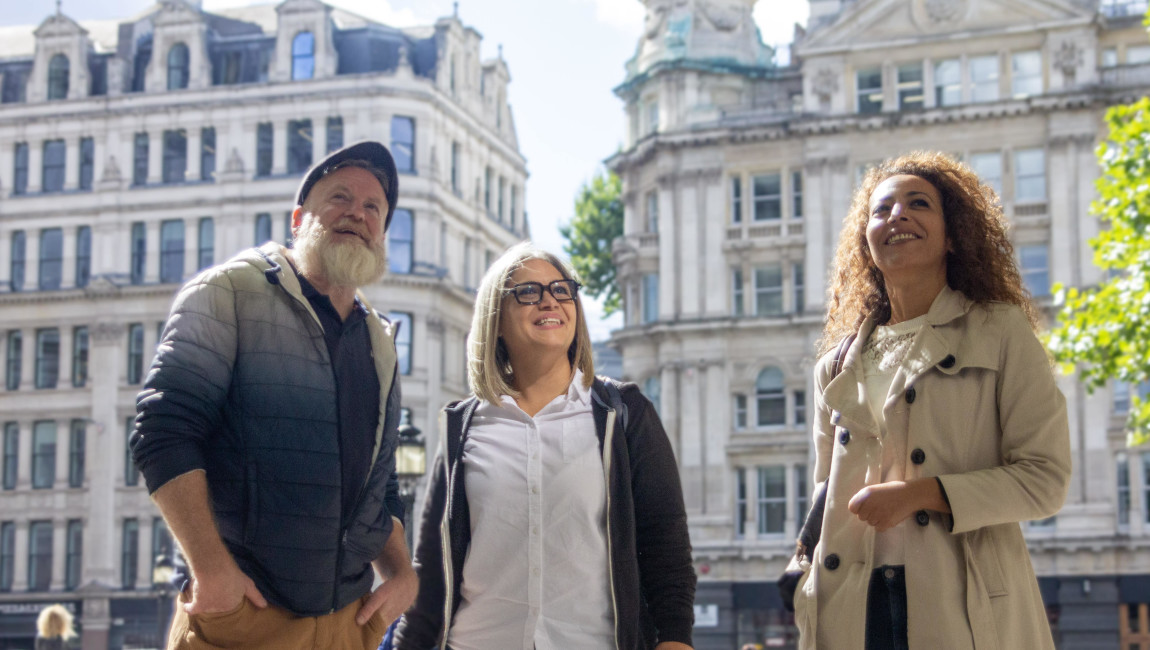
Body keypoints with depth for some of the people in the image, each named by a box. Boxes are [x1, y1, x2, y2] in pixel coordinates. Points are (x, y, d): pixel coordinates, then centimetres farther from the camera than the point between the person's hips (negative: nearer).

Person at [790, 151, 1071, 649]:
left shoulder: (1002, 332, 2)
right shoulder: (839, 364, 14)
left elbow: (1045, 480, -4)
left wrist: (923, 493, -13)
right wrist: (807, 591, 9)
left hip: (966, 609, -3)